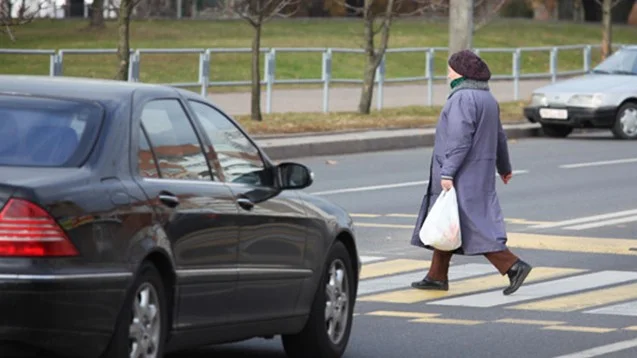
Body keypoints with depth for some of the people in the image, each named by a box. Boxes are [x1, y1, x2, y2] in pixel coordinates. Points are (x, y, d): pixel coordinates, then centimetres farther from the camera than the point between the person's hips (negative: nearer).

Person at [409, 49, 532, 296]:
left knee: (473, 224, -10)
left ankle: (512, 266, -15)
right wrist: (504, 167, 33)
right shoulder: (486, 98, 13)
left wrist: (448, 172, -24)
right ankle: (437, 276, 18)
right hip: (480, 171, 10)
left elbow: (459, 139, -24)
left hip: (463, 174, -10)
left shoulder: (463, 98, -18)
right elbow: (499, 136, 22)